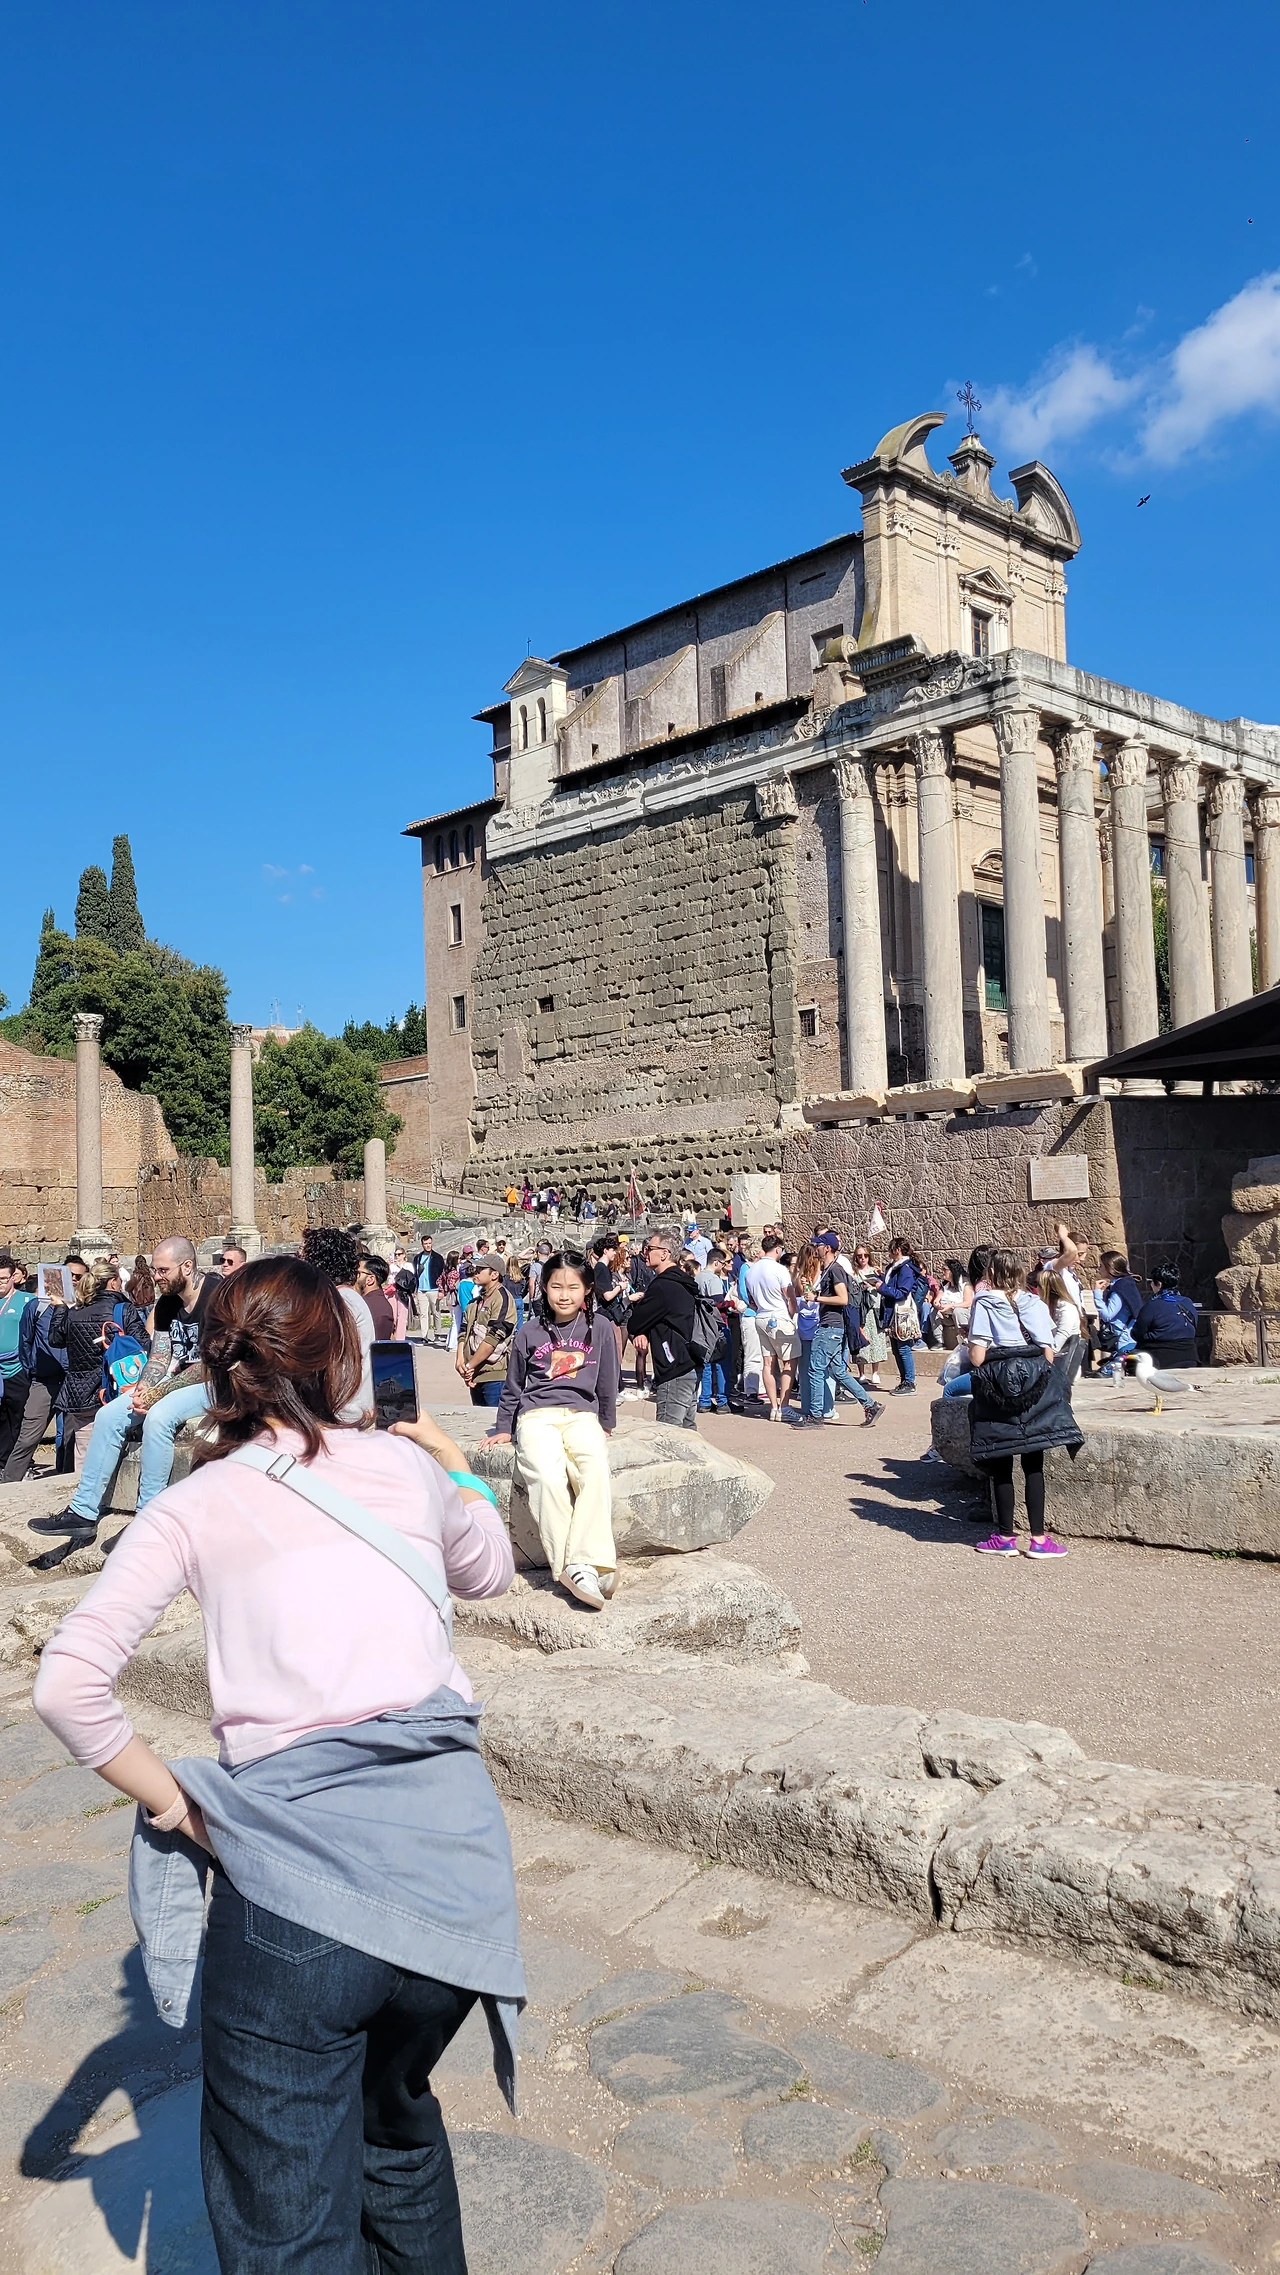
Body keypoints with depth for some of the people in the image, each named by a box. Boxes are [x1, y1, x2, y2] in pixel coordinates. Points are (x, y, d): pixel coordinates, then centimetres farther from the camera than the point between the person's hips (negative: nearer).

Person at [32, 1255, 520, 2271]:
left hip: (293, 1864, -3)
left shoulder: (198, 1504, 4)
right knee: (396, 2111, 31)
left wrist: (175, 1805, 4)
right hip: (453, 1852, 3)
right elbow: (488, 1570, 30)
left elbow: (69, 1684, -7)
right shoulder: (405, 1465, 9)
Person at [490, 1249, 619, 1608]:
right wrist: (504, 1429, 20)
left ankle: (587, 1563, -39)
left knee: (596, 1469, -34)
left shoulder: (600, 1328, 9)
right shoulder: (529, 1332, 9)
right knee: (548, 1477, -33)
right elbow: (513, 1386, 21)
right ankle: (566, 1568, -33)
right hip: (537, 1414, 0)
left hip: (582, 1413, 0)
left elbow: (608, 1382, 18)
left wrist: (606, 1425, 19)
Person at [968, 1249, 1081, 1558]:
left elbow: (976, 1358, -11)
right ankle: (1038, 1538, 6)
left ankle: (1005, 1537, 13)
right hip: (1034, 1386, 2)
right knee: (1033, 1465, 6)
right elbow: (1048, 1354, -1)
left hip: (998, 1385, -2)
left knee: (1001, 1466, 7)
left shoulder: (983, 1304, -5)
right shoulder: (1034, 1304, 3)